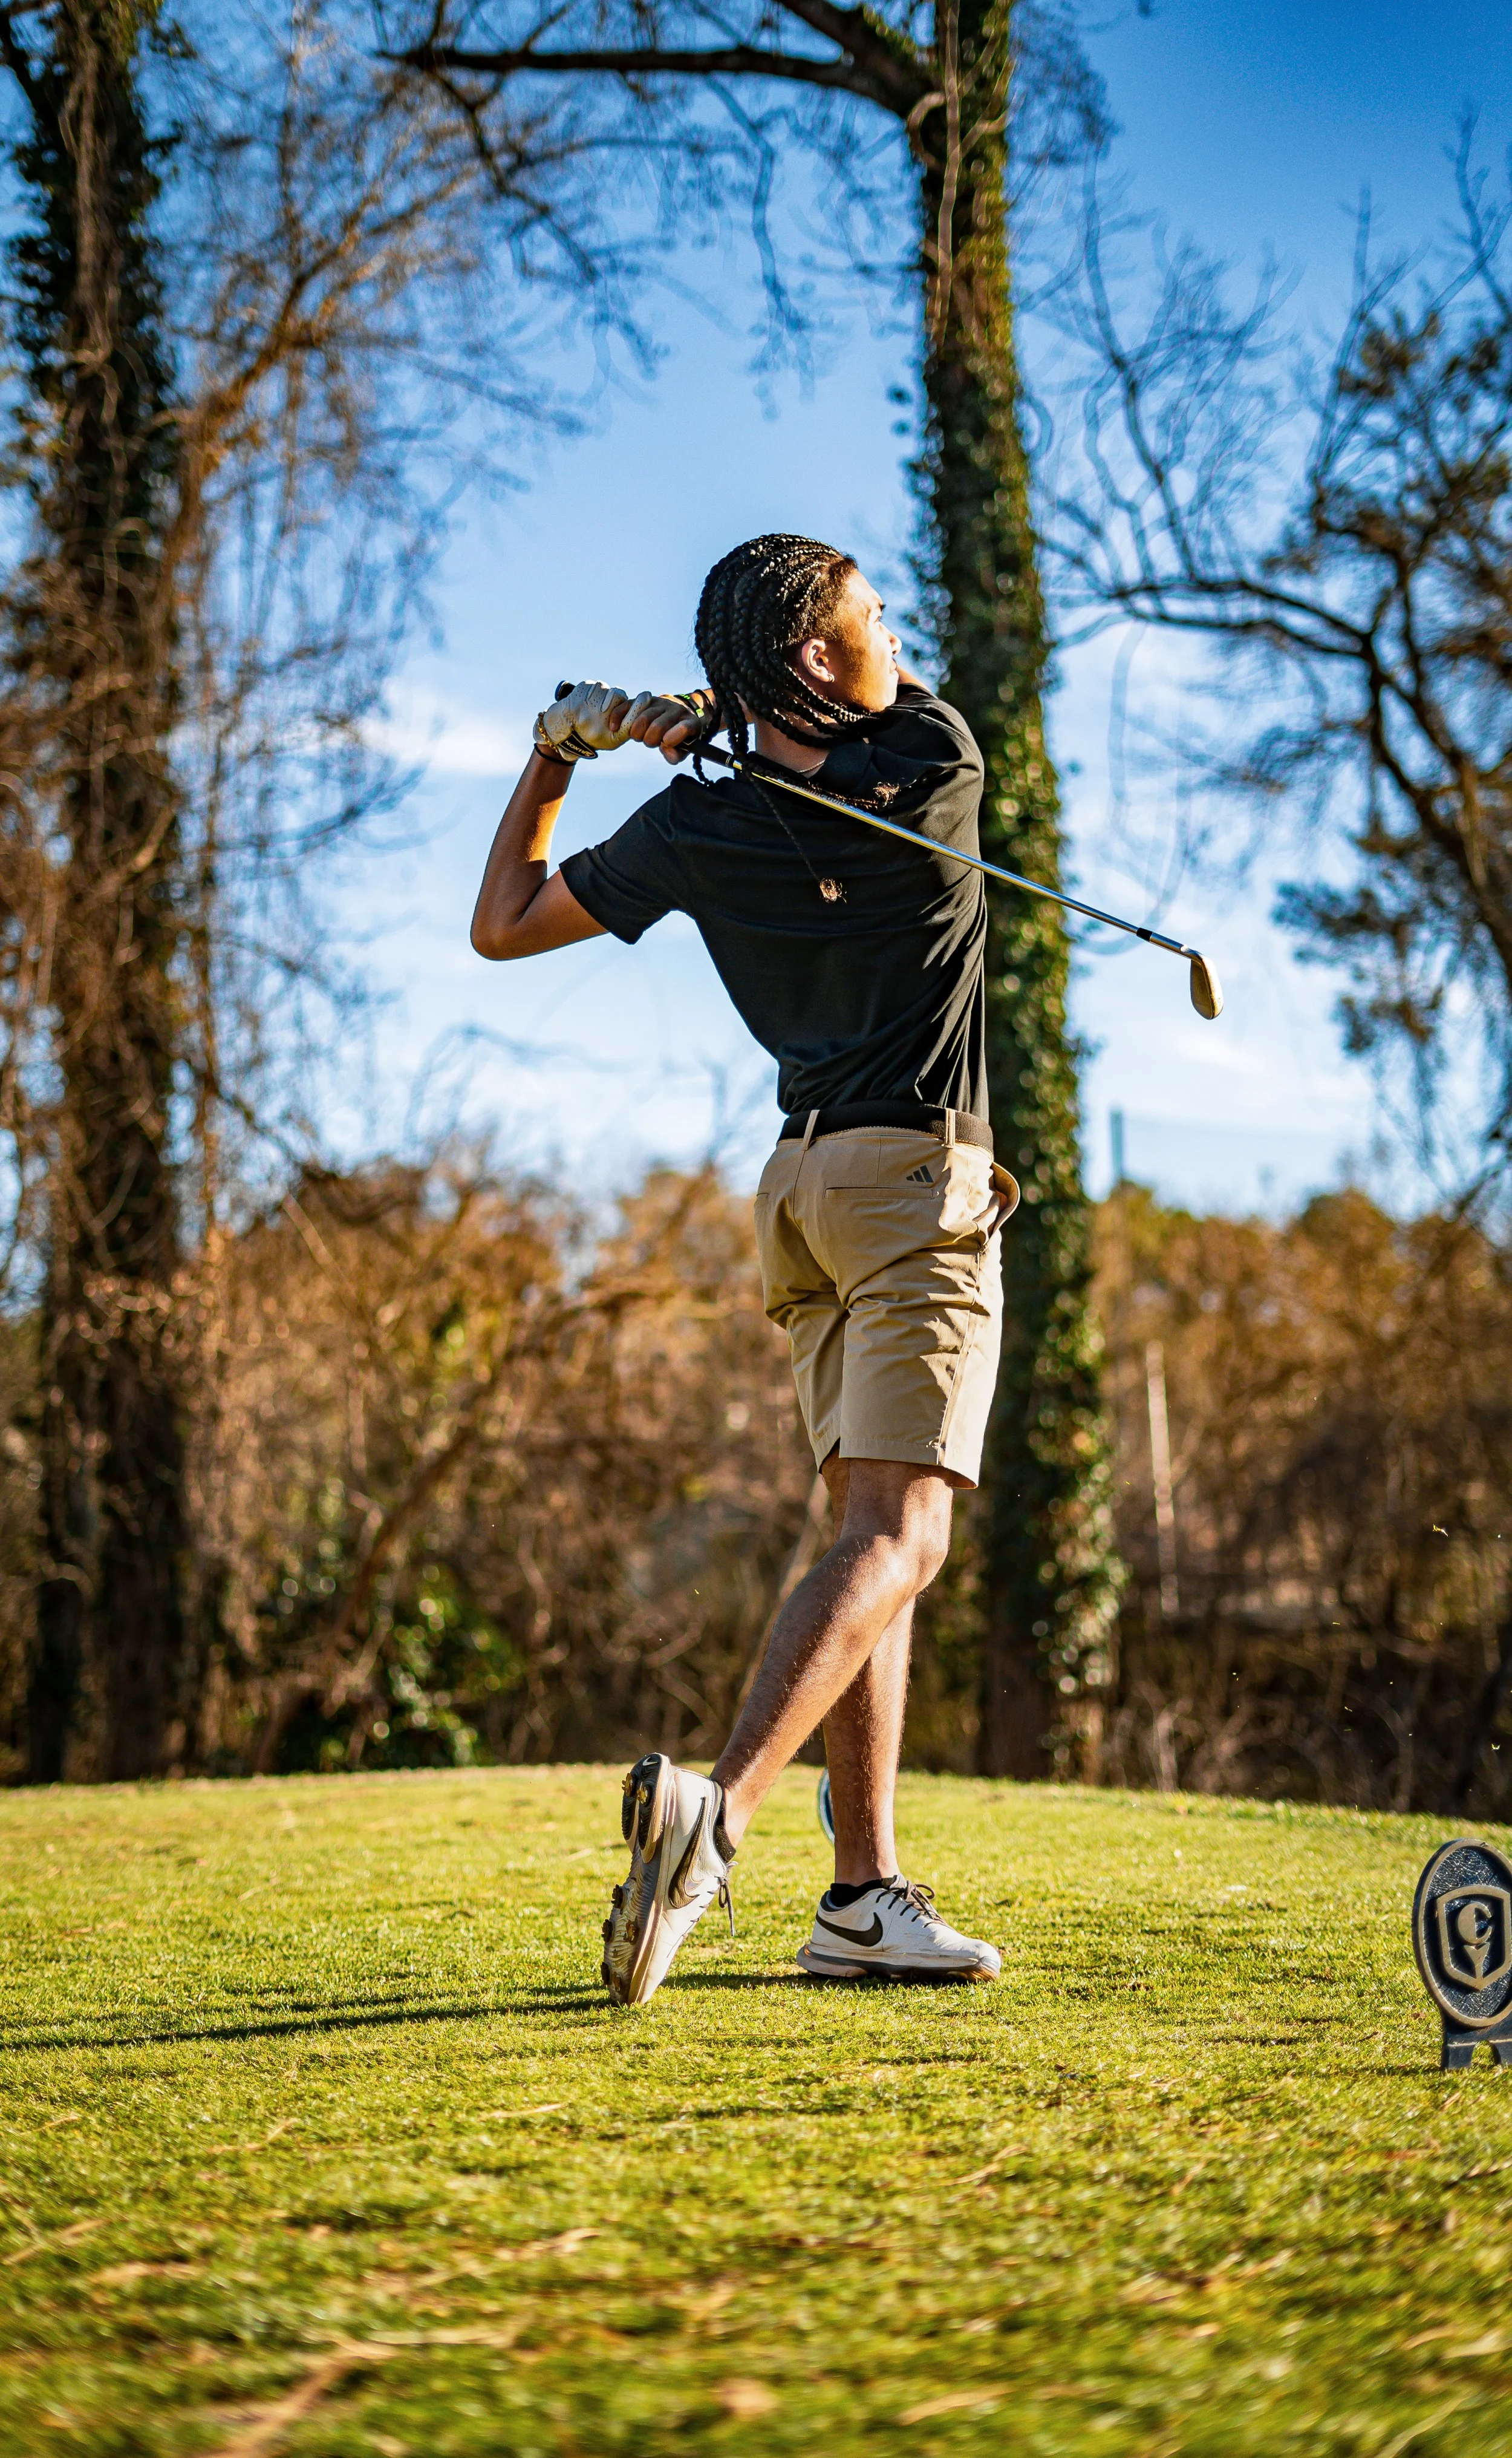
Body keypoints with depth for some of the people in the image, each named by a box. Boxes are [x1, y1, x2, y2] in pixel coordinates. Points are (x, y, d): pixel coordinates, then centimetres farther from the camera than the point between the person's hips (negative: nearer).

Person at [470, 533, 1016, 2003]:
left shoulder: (694, 830, -1)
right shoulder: (939, 767, -7)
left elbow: (501, 925, 12)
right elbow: (900, 706, 20)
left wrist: (558, 750, 17)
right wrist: (716, 716, 10)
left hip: (809, 1182, 6)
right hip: (918, 1176, -6)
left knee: (871, 1536, 9)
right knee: (899, 1534, -15)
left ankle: (863, 1896, 5)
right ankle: (718, 1808, -35)